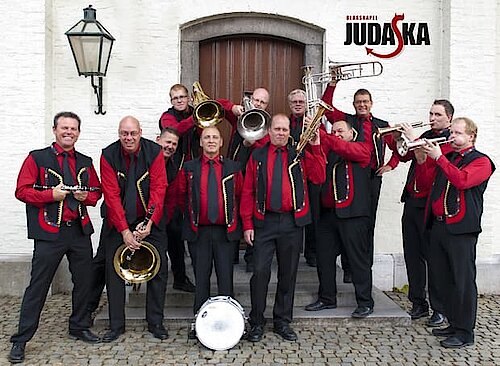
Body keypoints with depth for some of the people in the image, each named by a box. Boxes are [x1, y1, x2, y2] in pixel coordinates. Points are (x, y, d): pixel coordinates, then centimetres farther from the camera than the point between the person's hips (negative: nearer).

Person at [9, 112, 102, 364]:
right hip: (49, 233, -4)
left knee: (83, 283, 12)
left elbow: (97, 192, 17)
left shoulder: (85, 162, 12)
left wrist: (87, 196, -5)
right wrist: (51, 195, -17)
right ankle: (20, 341, 10)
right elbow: (22, 191, -5)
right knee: (37, 287, -1)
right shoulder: (38, 158, 0)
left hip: (80, 231, 5)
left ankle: (79, 328, 31)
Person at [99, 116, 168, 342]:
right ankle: (116, 325, 16)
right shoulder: (108, 155, -10)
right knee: (114, 271, 2)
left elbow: (158, 189, -14)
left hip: (150, 220, 0)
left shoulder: (154, 152, -10)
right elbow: (111, 196, -15)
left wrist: (149, 222, -25)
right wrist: (125, 230, -21)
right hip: (117, 222, 0)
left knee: (159, 269, 1)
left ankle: (155, 323, 16)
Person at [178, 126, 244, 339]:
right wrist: (191, 215, 12)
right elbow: (182, 195, 14)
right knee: (201, 278, 6)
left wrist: (235, 221, 10)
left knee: (225, 278, 2)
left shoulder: (233, 168, 6)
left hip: (225, 231, 0)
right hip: (198, 231, 0)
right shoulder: (189, 169, 5)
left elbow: (241, 196, 12)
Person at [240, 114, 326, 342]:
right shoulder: (257, 156, 7)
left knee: (288, 274, 9)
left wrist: (315, 148, -11)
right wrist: (247, 224, -2)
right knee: (260, 272, -4)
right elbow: (247, 192, 4)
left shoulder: (300, 155, 8)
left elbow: (319, 178, -6)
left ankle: (283, 322, 23)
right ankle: (257, 323, 12)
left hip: (292, 222, 1)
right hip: (264, 222, -1)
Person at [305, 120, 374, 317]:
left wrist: (321, 135, -24)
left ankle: (365, 303, 10)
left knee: (359, 258, 0)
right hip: (328, 211, 6)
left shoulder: (362, 148, 4)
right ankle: (326, 298, 23)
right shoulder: (329, 151, 19)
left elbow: (345, 149, -17)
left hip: (352, 213, -6)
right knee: (324, 256, 9)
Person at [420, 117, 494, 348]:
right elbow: (425, 180, 19)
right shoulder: (447, 158, 20)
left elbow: (462, 180, -19)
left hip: (461, 229, -7)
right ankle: (454, 324, 25)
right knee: (442, 278, 12)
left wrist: (439, 158, -15)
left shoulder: (481, 161, -1)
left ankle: (465, 333, 4)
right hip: (438, 225, 7)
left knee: (463, 281, -4)